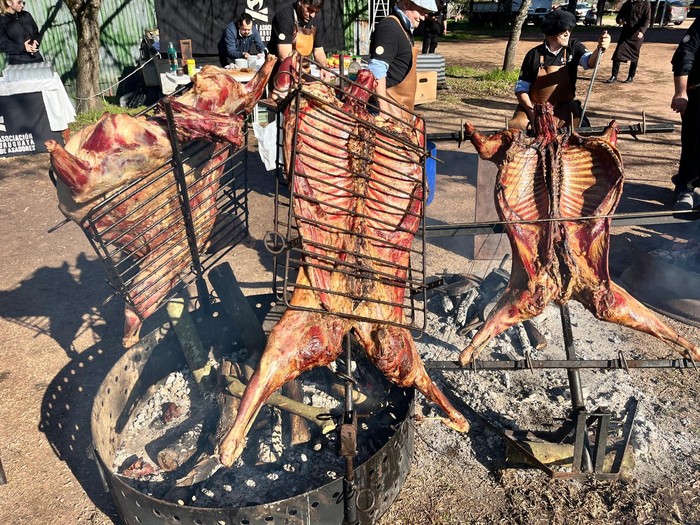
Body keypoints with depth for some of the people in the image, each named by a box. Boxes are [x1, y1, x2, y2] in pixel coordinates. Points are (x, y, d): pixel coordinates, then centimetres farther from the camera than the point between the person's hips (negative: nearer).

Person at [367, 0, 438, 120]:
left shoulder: (405, 29, 19)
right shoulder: (389, 27, -14)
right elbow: (376, 70, -24)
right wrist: (383, 109, -28)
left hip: (402, 106, 10)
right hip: (390, 105, -10)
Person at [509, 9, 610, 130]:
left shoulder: (573, 47, 2)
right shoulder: (534, 54, -3)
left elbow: (589, 62, -17)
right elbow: (521, 87, -2)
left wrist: (600, 48, -40)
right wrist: (531, 112, -15)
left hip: (564, 107, 1)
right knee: (514, 126, -26)